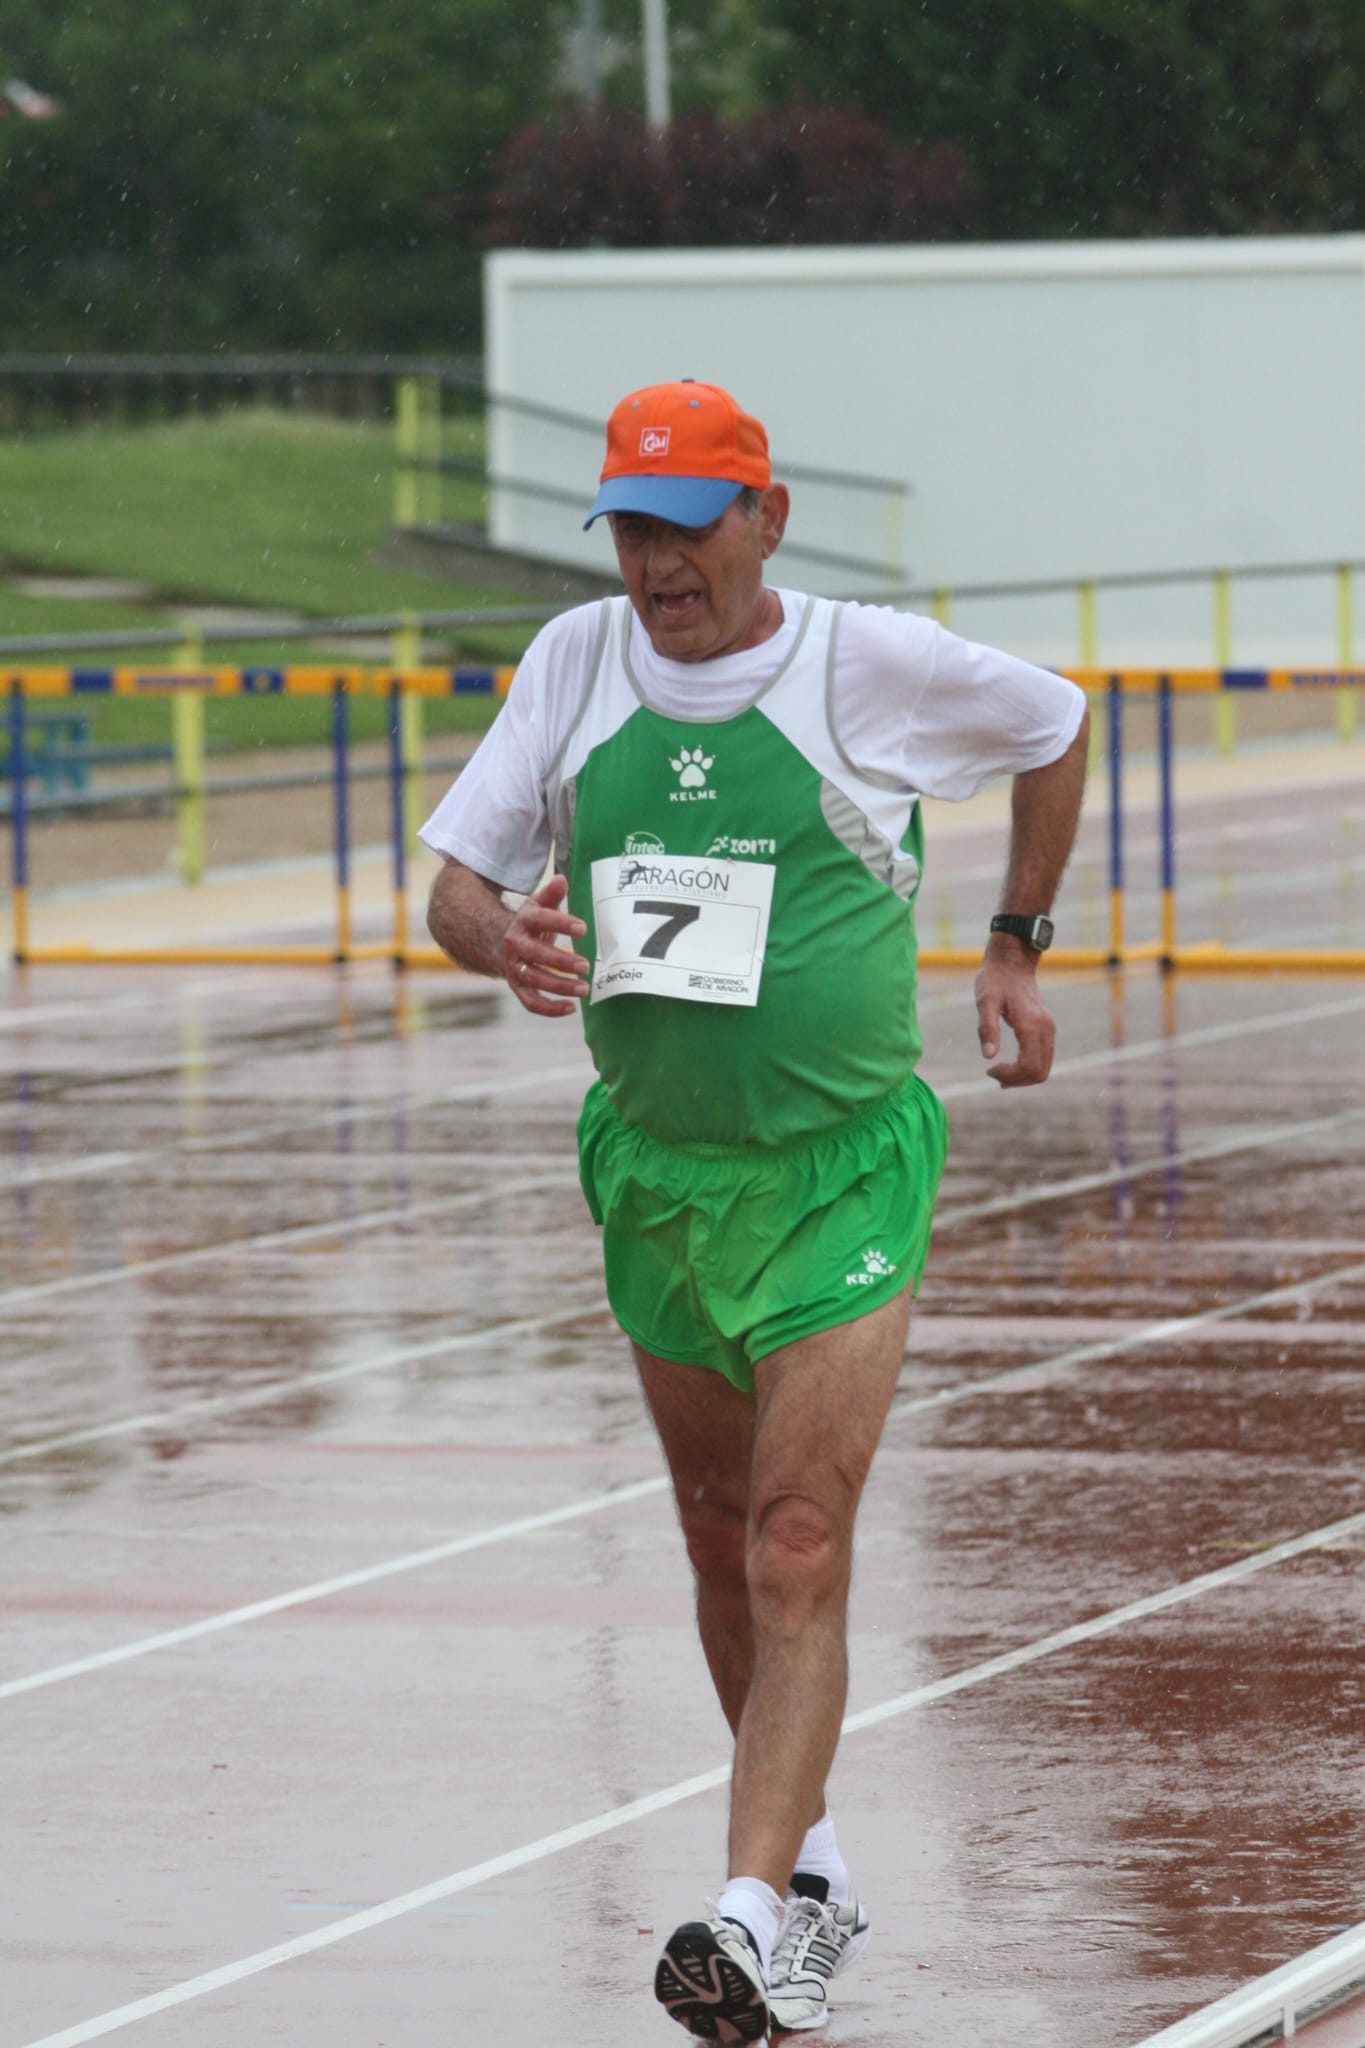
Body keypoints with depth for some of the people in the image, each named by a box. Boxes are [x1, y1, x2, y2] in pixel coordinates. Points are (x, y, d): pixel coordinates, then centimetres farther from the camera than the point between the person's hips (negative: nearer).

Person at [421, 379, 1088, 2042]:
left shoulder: (871, 661, -9)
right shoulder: (575, 663, 0)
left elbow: (1053, 725, 11)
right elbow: (454, 881, 0)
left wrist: (1016, 943, 11)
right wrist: (505, 939, -24)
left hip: (843, 1173, -5)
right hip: (654, 1168, 5)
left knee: (797, 1556, -14)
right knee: (719, 1535, 16)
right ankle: (808, 1861, 33)